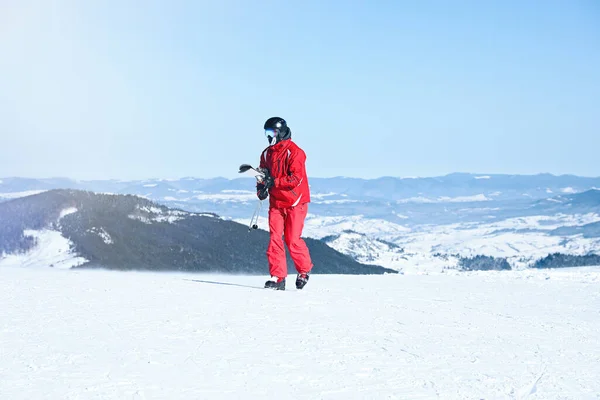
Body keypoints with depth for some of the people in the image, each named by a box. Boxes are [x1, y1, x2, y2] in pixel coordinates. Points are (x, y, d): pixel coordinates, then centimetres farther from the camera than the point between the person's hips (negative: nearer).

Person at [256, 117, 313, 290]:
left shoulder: (294, 152, -12)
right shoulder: (267, 154, 10)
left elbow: (296, 178, -20)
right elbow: (264, 175, 17)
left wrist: (274, 182, -28)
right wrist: (261, 188, -5)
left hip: (295, 202, -6)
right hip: (276, 202, 6)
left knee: (292, 240, -7)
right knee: (275, 238, -5)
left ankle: (304, 271, 17)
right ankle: (278, 277, -2)